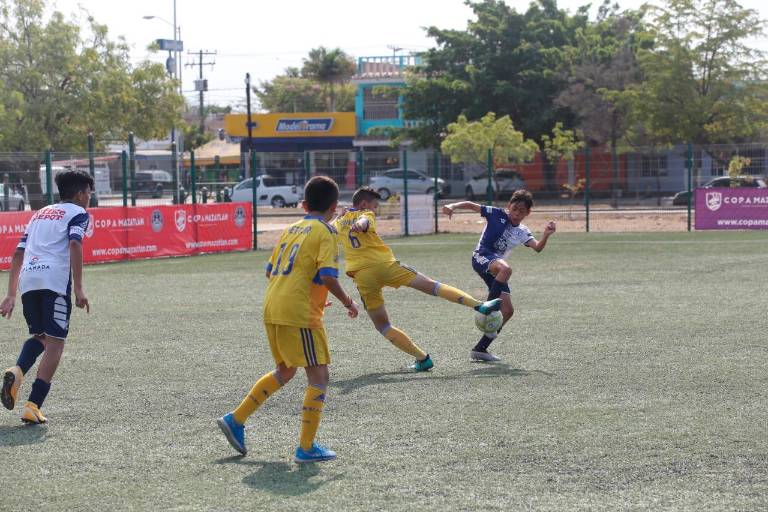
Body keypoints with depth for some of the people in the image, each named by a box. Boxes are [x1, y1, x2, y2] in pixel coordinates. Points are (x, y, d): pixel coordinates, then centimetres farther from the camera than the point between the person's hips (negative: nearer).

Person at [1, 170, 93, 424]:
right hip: (55, 280, -6)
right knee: (54, 343, -2)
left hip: (27, 279, 6)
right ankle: (33, 406, -11)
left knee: (39, 336, 22)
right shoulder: (77, 213, 10)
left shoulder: (40, 213, 29)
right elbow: (74, 245, -9)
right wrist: (78, 289, -14)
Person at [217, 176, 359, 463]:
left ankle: (236, 420, 22)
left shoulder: (291, 229, 17)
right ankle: (306, 448, -3)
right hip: (300, 313, -8)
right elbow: (328, 277, -17)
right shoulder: (325, 232, -5)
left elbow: (270, 271, 18)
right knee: (319, 375, 0)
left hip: (272, 309, 8)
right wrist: (348, 302, -2)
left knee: (285, 370, 24)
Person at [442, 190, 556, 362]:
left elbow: (538, 248, -6)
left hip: (496, 267, 6)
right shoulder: (498, 214, 2)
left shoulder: (523, 233, 12)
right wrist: (453, 206, -15)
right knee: (505, 269, -40)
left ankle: (480, 349, 6)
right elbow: (471, 205, 3)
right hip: (481, 257, -6)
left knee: (508, 311, -1)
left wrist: (546, 235, -26)